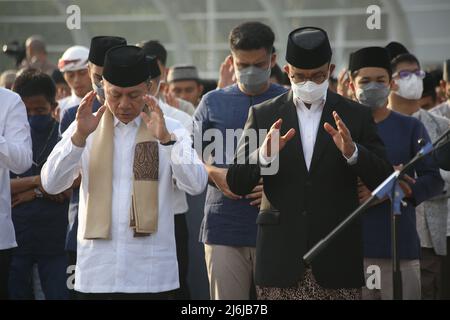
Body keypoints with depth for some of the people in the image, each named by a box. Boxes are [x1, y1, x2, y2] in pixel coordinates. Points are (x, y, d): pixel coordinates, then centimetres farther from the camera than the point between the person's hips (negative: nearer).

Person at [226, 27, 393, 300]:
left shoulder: (356, 116, 5)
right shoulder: (264, 115, 7)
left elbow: (384, 182, 0)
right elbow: (236, 184, 3)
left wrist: (352, 152, -18)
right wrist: (265, 154, -16)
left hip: (337, 261, 0)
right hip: (280, 260, 0)